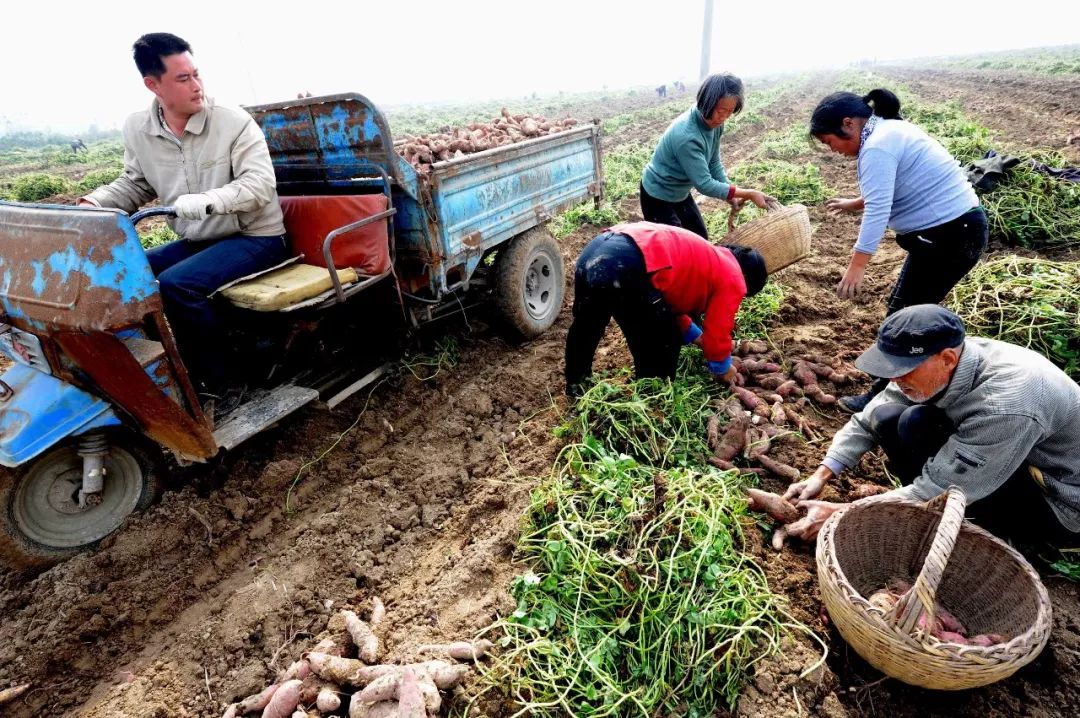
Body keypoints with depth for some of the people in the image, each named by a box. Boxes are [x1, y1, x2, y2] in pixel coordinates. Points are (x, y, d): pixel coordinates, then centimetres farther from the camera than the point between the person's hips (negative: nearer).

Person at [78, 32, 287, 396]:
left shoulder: (234, 121, -11)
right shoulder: (137, 128, 5)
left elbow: (260, 184, -20)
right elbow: (134, 184, 18)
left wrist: (207, 200, -35)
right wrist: (92, 204, -1)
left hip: (255, 238, -6)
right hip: (195, 241, 7)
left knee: (175, 284, -28)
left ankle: (213, 375, -9)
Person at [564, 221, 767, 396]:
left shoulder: (710, 258, 37)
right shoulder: (732, 279, 12)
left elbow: (671, 298, 44)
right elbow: (717, 330, 14)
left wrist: (697, 336, 51)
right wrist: (723, 368, 33)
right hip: (626, 265, -10)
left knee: (585, 327, 30)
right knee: (661, 347, 11)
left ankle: (576, 384, 53)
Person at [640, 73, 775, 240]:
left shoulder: (714, 124, -9)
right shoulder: (686, 136, -34)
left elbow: (714, 164, 0)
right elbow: (704, 184, -31)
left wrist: (733, 197, -10)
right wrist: (749, 194, -25)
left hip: (681, 193, 9)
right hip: (658, 196, -9)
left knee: (701, 239, 16)